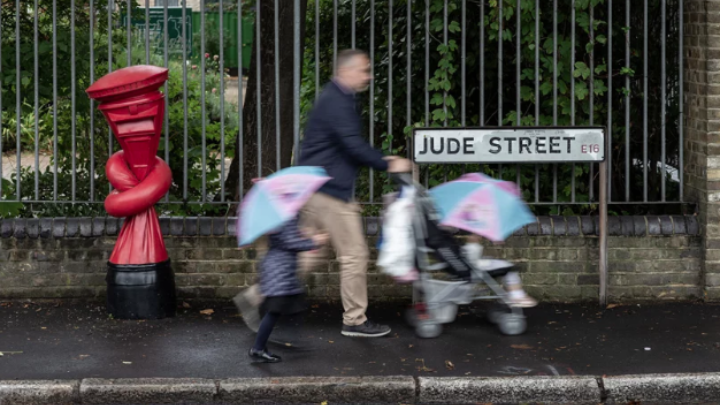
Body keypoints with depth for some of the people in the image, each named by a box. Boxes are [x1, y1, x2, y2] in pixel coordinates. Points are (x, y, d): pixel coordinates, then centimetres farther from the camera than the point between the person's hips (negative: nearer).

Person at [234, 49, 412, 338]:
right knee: (354, 254, -1)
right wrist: (387, 165, -15)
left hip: (316, 188, 10)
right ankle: (354, 321, 10)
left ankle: (254, 297, 13)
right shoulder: (336, 102, -15)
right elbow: (353, 145, -23)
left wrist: (381, 160, 16)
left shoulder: (337, 99, 19)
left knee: (309, 254, 13)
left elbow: (349, 148, 25)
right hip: (329, 189, -10)